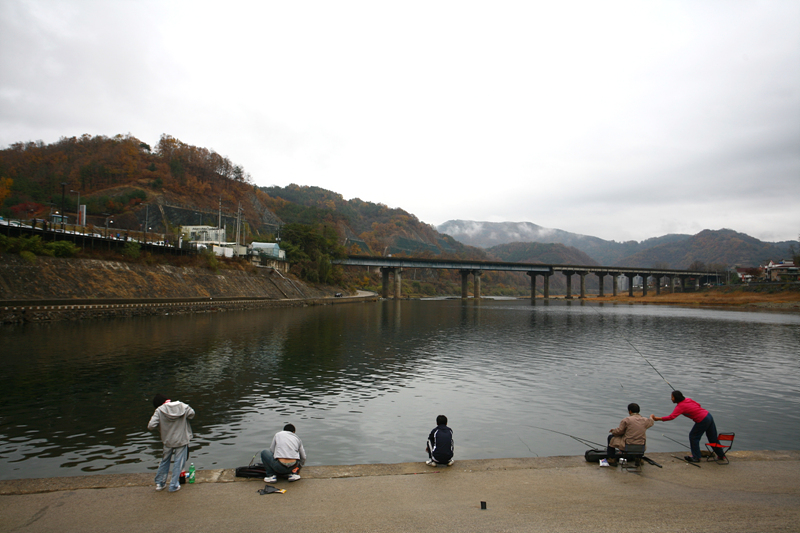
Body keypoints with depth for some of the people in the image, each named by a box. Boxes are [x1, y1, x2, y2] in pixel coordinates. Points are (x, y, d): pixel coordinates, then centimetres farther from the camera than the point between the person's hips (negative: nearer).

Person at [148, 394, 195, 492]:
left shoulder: (159, 410, -13)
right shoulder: (183, 406, -7)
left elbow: (151, 426, -17)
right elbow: (192, 414, 7)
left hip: (168, 441, 0)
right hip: (182, 440, 0)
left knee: (165, 461, 20)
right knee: (178, 463, 9)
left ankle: (159, 483, 30)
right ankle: (174, 485, 12)